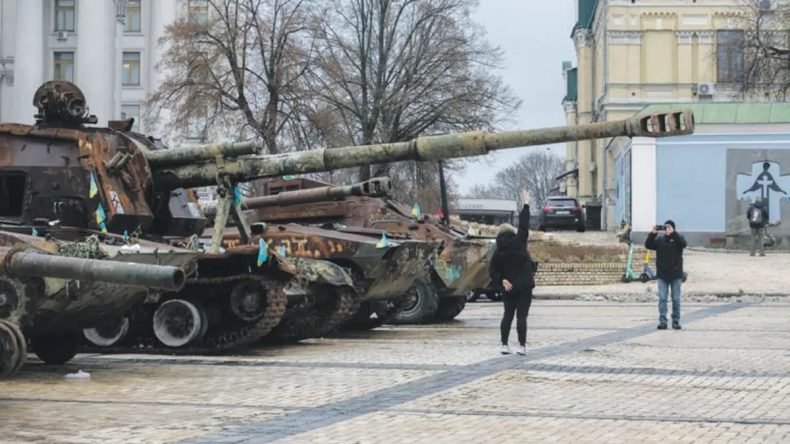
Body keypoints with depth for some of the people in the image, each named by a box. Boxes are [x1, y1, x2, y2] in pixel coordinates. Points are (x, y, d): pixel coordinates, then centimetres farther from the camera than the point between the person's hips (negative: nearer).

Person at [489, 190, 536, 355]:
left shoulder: (498, 252, 1)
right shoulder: (518, 241, -8)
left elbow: (493, 270, -5)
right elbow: (524, 225, -2)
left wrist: (502, 280, -5)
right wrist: (526, 204, 5)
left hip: (508, 289, 3)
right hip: (524, 286, -3)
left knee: (507, 315, 13)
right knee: (521, 316, -2)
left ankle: (504, 345, 10)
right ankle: (522, 346, -2)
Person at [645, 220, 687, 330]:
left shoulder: (677, 238, -1)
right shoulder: (659, 239, 5)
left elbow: (683, 244, -22)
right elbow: (648, 245, -4)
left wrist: (672, 233, -29)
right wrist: (653, 233, -17)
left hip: (675, 274, -1)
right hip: (662, 274, 1)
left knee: (676, 299, 4)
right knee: (662, 298, -3)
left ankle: (676, 321, 12)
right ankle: (662, 321, -3)